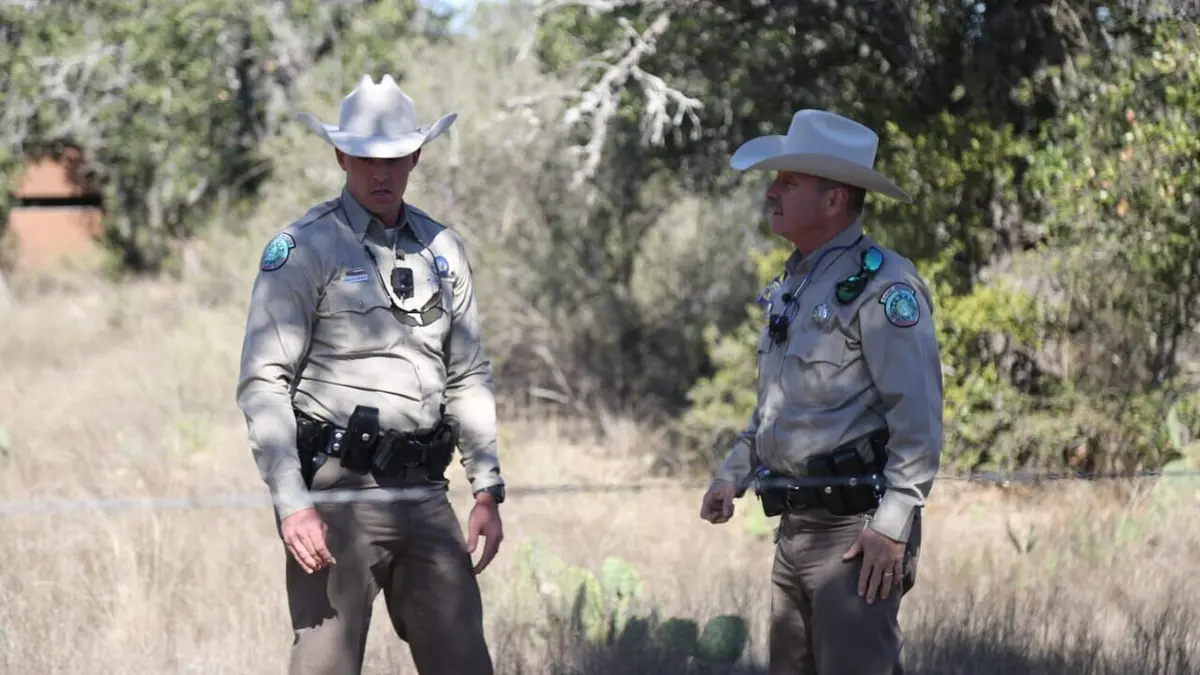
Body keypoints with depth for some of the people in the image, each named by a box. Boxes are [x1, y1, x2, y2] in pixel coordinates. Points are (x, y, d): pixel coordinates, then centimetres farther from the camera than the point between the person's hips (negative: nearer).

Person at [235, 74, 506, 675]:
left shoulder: (441, 249, 14)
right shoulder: (303, 249, -4)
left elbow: (469, 377, 20)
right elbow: (263, 384, -9)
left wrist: (488, 491, 12)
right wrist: (292, 505, -18)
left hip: (423, 491, 6)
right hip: (338, 490, -6)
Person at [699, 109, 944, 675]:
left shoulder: (881, 284, -12)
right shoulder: (792, 285, 16)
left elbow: (919, 418, -17)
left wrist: (892, 526, -22)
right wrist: (734, 474, 14)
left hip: (856, 528, -9)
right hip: (794, 524, 9)